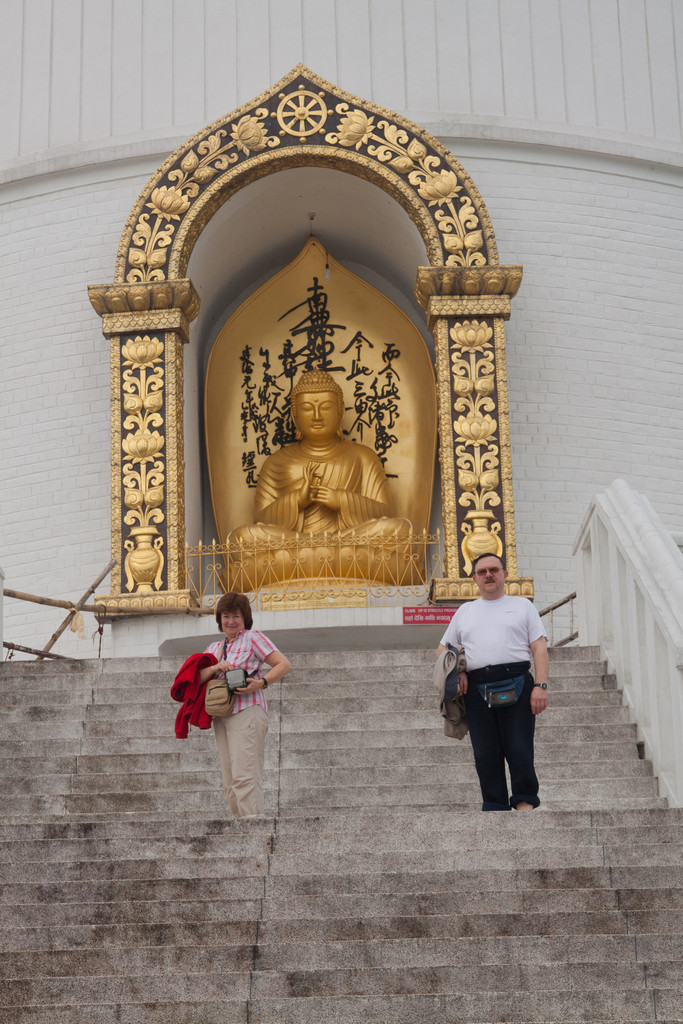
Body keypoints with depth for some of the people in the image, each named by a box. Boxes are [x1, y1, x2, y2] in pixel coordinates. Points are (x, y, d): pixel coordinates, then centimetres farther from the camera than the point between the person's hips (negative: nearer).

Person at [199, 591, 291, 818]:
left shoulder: (252, 638, 3)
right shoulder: (214, 648, 22)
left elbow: (284, 665, -4)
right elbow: (197, 678, 10)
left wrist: (261, 683, -18)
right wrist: (215, 668, -9)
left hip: (246, 712, -7)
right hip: (221, 717, 7)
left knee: (244, 776, -17)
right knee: (230, 782, 3)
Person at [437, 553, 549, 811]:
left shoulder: (522, 605, 16)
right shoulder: (465, 611, 23)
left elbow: (539, 648, 7)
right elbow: (443, 649, 25)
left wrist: (540, 685, -7)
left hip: (516, 683, -2)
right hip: (476, 689, 3)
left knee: (519, 749, -9)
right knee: (486, 755, -1)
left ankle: (524, 800, 2)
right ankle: (494, 806, 4)